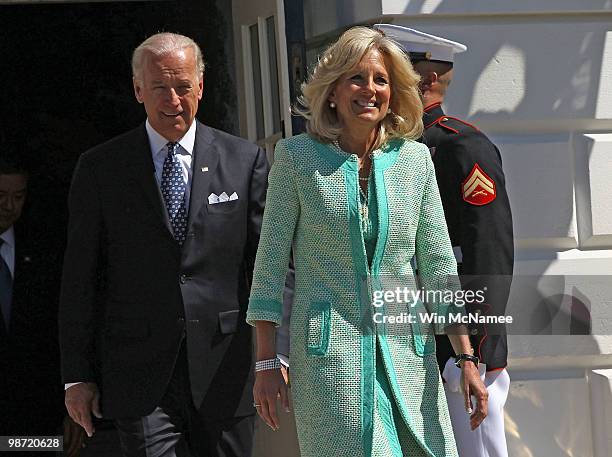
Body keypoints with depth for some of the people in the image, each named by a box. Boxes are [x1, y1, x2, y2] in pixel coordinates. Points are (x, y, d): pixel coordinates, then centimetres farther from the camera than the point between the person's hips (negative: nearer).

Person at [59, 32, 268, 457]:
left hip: (224, 374, 1)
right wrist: (77, 375, 2)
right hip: (139, 376, -1)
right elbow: (80, 277, 5)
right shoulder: (99, 168, 4)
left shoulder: (245, 160, 6)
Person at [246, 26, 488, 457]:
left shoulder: (414, 158, 7)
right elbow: (270, 264, 1)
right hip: (328, 353, -3)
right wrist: (267, 364, -4)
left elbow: (439, 264, 9)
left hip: (407, 354, 3)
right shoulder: (297, 156, 0)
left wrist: (467, 358, 4)